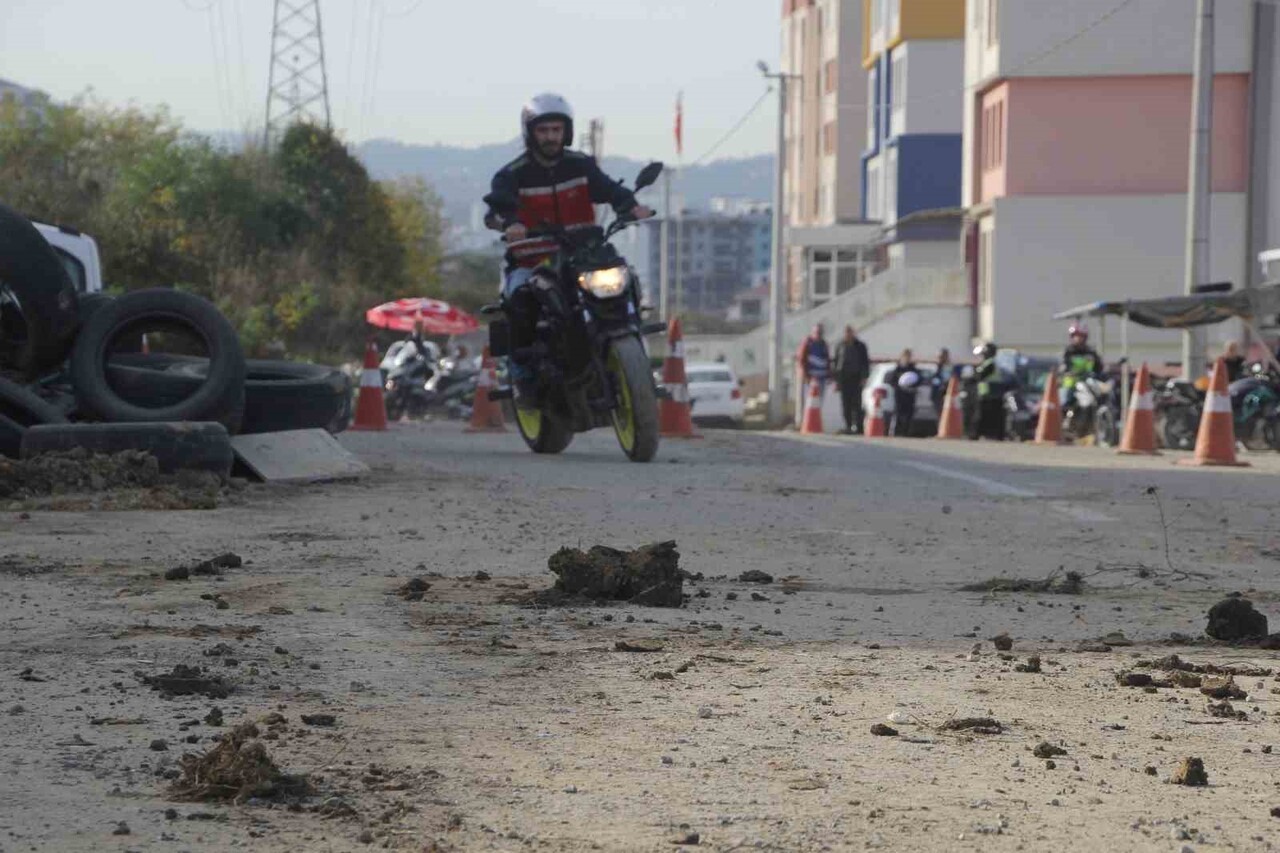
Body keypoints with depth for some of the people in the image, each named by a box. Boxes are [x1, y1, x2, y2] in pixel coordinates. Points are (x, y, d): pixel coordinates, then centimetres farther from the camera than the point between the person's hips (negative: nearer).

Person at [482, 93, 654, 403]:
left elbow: (608, 188, -8)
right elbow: (497, 206, -19)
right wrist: (509, 223, -44)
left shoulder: (581, 165, 7)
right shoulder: (513, 175, -2)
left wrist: (630, 206, -31)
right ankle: (523, 374, -22)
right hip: (531, 263, -3)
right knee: (520, 299, -34)